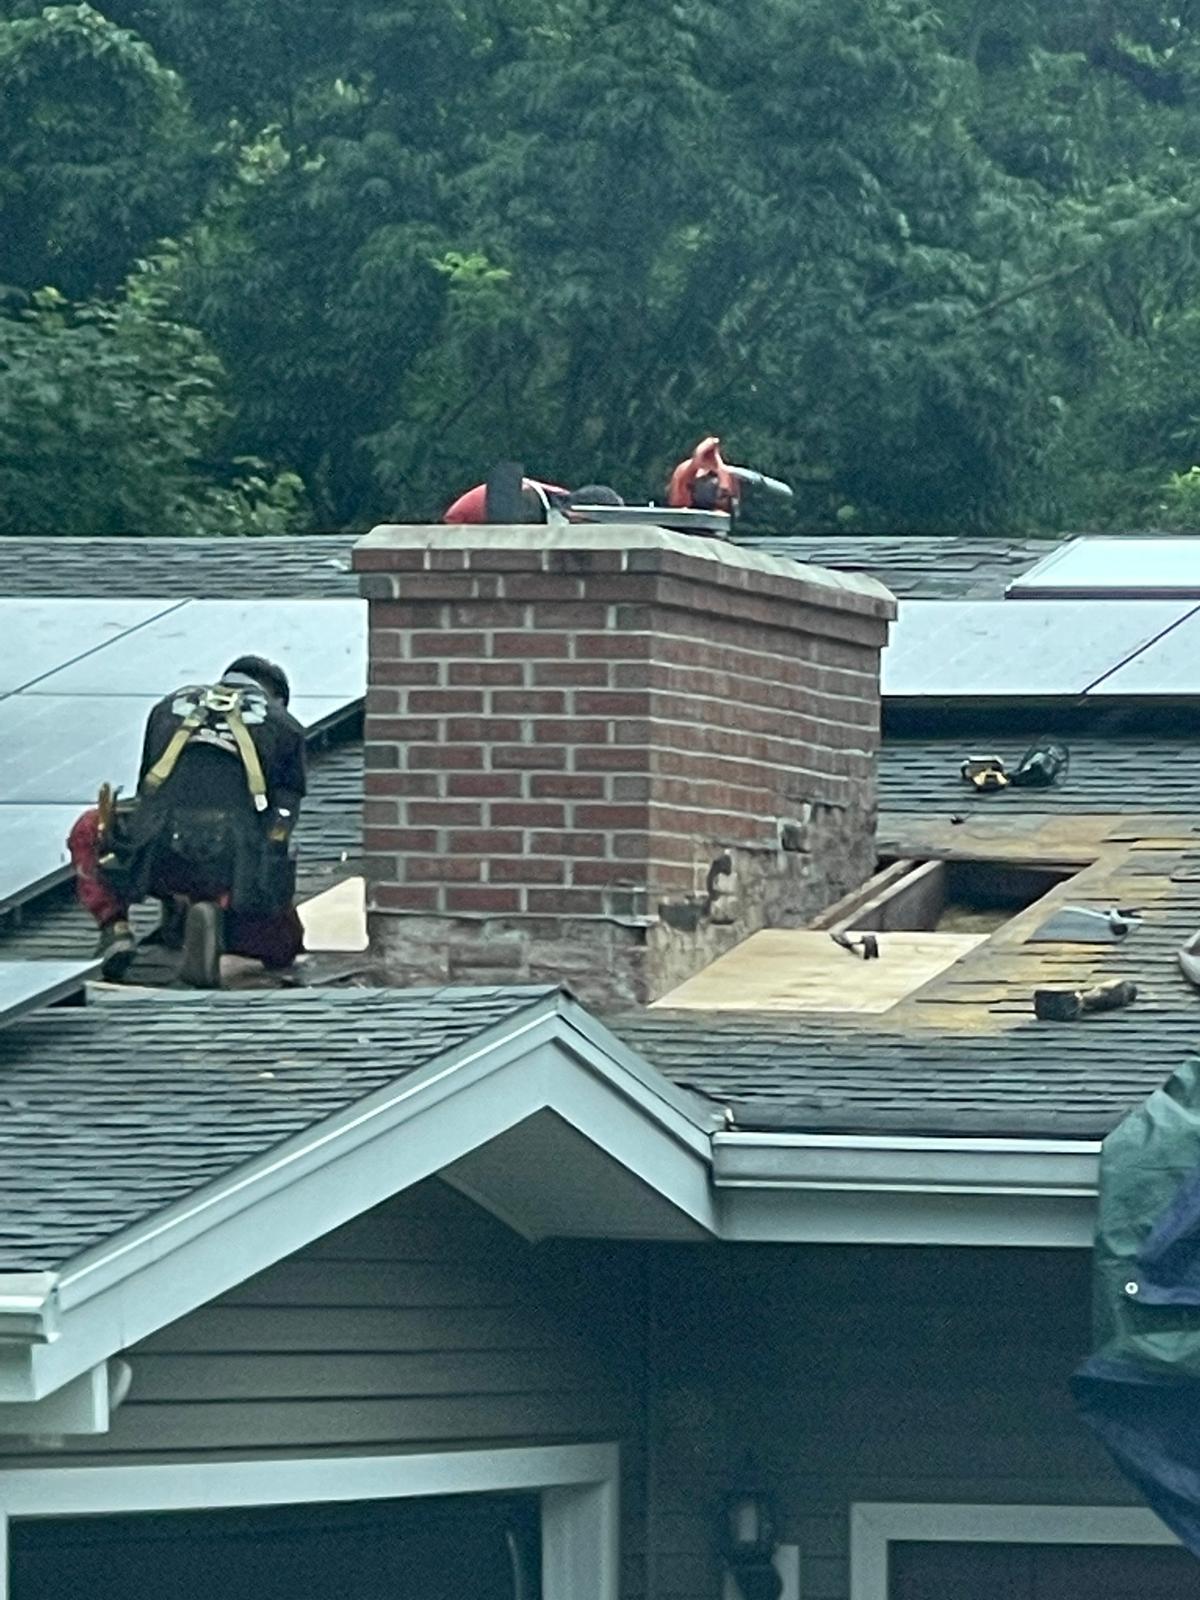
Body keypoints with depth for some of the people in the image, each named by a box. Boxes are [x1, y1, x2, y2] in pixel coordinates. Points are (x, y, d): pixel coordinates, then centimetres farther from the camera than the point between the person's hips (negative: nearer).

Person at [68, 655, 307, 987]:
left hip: (159, 849, 2)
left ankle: (115, 929, 7)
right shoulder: (285, 725, 22)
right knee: (284, 946, 21)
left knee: (89, 831, 33)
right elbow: (284, 814, 21)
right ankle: (216, 914, -11)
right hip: (235, 856, -2)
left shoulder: (171, 706, 28)